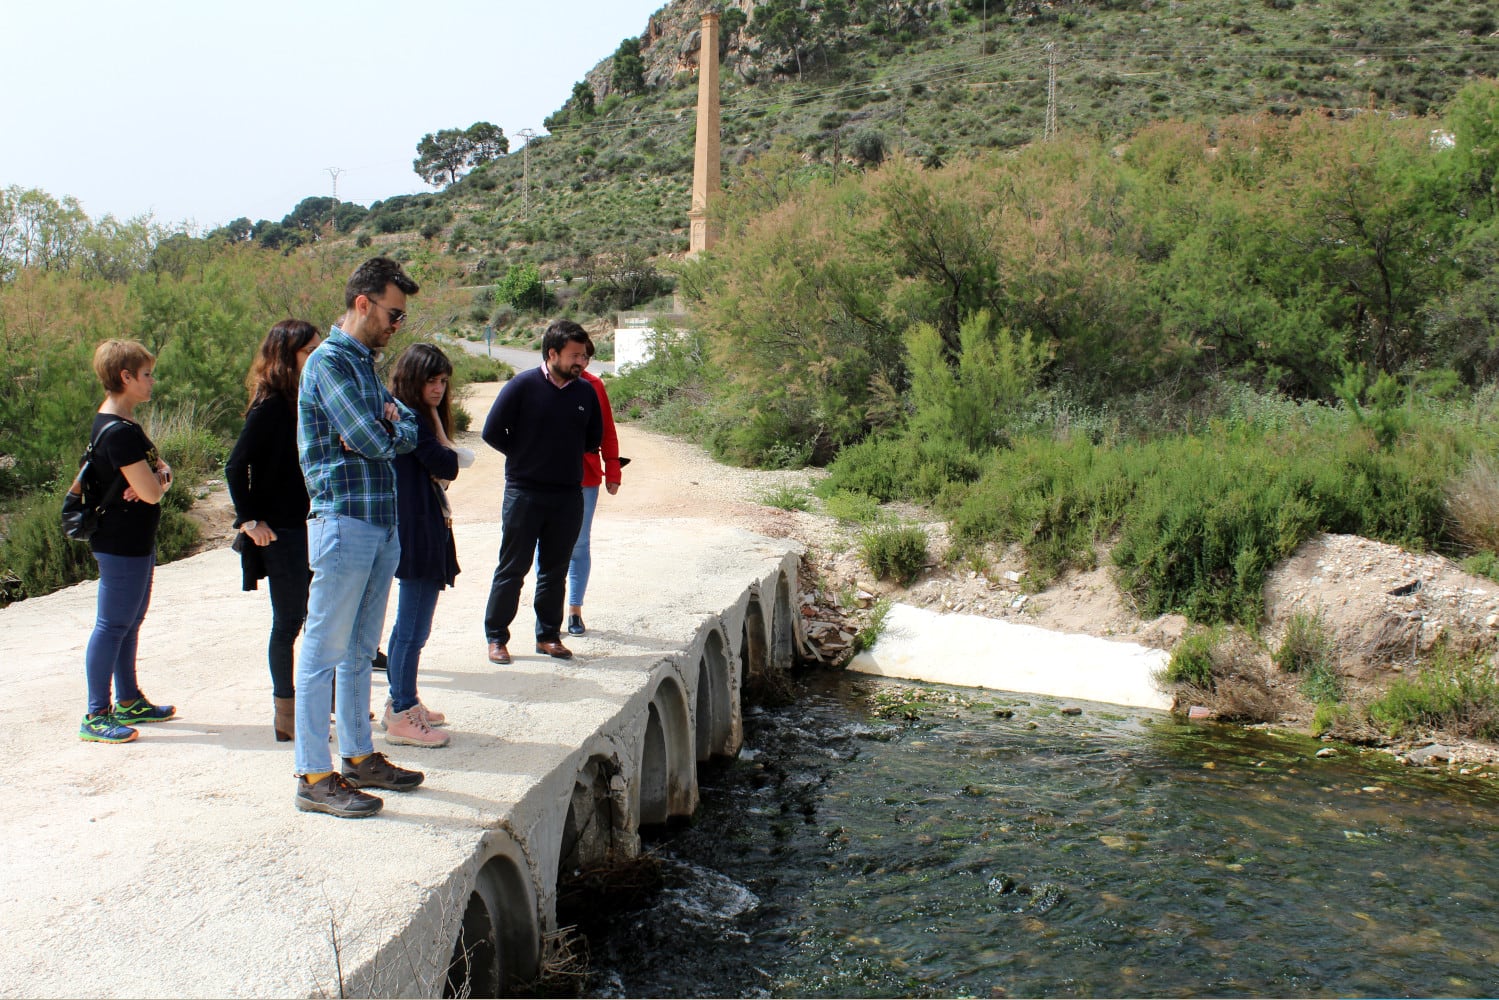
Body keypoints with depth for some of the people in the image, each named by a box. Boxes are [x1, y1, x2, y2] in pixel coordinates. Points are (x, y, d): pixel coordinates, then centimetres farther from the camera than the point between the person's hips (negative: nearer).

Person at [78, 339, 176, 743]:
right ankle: (96, 716, 3)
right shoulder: (118, 432, -21)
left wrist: (158, 475, -11)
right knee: (112, 626, -4)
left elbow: (162, 470, 12)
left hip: (136, 542, 11)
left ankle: (128, 702, 29)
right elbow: (151, 492, -24)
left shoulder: (123, 423, 12)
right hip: (121, 546, -11)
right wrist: (156, 479, -2)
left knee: (130, 623, 18)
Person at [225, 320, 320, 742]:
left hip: (312, 528, 7)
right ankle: (286, 713, 14)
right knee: (289, 621, 2)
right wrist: (251, 520, -17)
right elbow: (236, 466, -16)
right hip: (283, 532, -7)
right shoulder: (271, 407, -14)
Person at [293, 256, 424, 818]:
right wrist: (388, 429, 4)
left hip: (381, 524, 9)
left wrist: (389, 426, -8)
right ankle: (314, 777, 2)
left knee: (360, 650, 15)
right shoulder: (329, 362, -11)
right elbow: (376, 443, -18)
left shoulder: (366, 364, 19)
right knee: (324, 653, -3)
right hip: (343, 520, -9)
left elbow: (410, 429, 12)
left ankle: (358, 757, 25)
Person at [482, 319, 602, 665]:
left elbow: (594, 438, 17)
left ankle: (548, 635, 22)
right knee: (512, 568, 3)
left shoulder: (585, 392, 4)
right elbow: (492, 432, -5)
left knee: (555, 570, 11)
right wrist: (524, 456, 5)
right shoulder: (523, 386, -8)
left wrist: (566, 454, 10)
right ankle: (496, 637, 12)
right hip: (524, 493, -3)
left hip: (569, 496, 4)